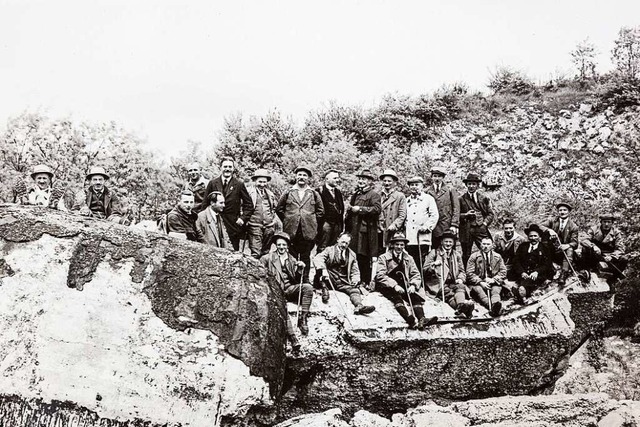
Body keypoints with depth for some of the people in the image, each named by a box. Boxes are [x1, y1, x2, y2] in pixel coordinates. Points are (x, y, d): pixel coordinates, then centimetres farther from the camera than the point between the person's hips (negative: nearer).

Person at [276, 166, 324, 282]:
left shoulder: (314, 194, 9)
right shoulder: (288, 193, 9)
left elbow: (320, 211, 13)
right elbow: (279, 209, 13)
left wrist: (312, 223, 6)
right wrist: (287, 221, 8)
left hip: (308, 231, 0)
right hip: (291, 231, 0)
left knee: (305, 256, 3)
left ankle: (305, 279, 8)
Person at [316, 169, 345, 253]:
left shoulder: (338, 192, 19)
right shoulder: (320, 191, -4)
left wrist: (342, 226, 18)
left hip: (337, 224, 6)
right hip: (325, 223, -6)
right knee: (322, 248, -7)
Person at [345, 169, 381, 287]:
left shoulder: (374, 194, -2)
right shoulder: (355, 194, 23)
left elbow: (377, 209, -18)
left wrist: (360, 209, -16)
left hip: (366, 231, -7)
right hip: (353, 231, 7)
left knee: (365, 259, -6)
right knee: (354, 257, 6)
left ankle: (366, 283, 0)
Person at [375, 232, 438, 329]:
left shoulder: (408, 259, 17)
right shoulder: (383, 258, 4)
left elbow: (416, 275, 9)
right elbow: (380, 276, -9)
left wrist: (413, 285, -14)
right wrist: (395, 286, -22)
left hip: (404, 288, 4)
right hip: (388, 288, -4)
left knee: (415, 296, -24)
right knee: (397, 297, -34)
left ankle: (421, 319, -43)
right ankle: (411, 321, -52)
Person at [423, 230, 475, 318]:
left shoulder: (457, 255, 25)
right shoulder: (434, 253, 12)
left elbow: (462, 271, 25)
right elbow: (425, 270, 7)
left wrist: (460, 279, 1)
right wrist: (434, 265, -14)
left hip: (453, 283, 3)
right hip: (438, 284, -3)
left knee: (461, 287, -33)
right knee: (449, 293, -35)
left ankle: (461, 305, -64)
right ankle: (461, 309, -64)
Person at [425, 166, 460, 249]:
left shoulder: (450, 190, 7)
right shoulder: (427, 191, 8)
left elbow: (456, 208, 3)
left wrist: (454, 225, -6)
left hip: (448, 227, -1)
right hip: (432, 228, 1)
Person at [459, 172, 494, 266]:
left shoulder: (484, 198, 13)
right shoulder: (461, 199, 9)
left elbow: (490, 214, 11)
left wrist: (485, 223, -4)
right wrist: (466, 215, -9)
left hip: (481, 230, 1)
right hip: (466, 230, 0)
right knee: (466, 255, 2)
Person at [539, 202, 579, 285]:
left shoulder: (573, 226, 1)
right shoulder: (552, 221, 7)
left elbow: (575, 243, -6)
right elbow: (540, 226, -6)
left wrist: (567, 245, -28)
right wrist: (549, 230, -26)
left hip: (564, 249, -1)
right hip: (552, 251, 1)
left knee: (570, 250, -31)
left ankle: (563, 275, -41)